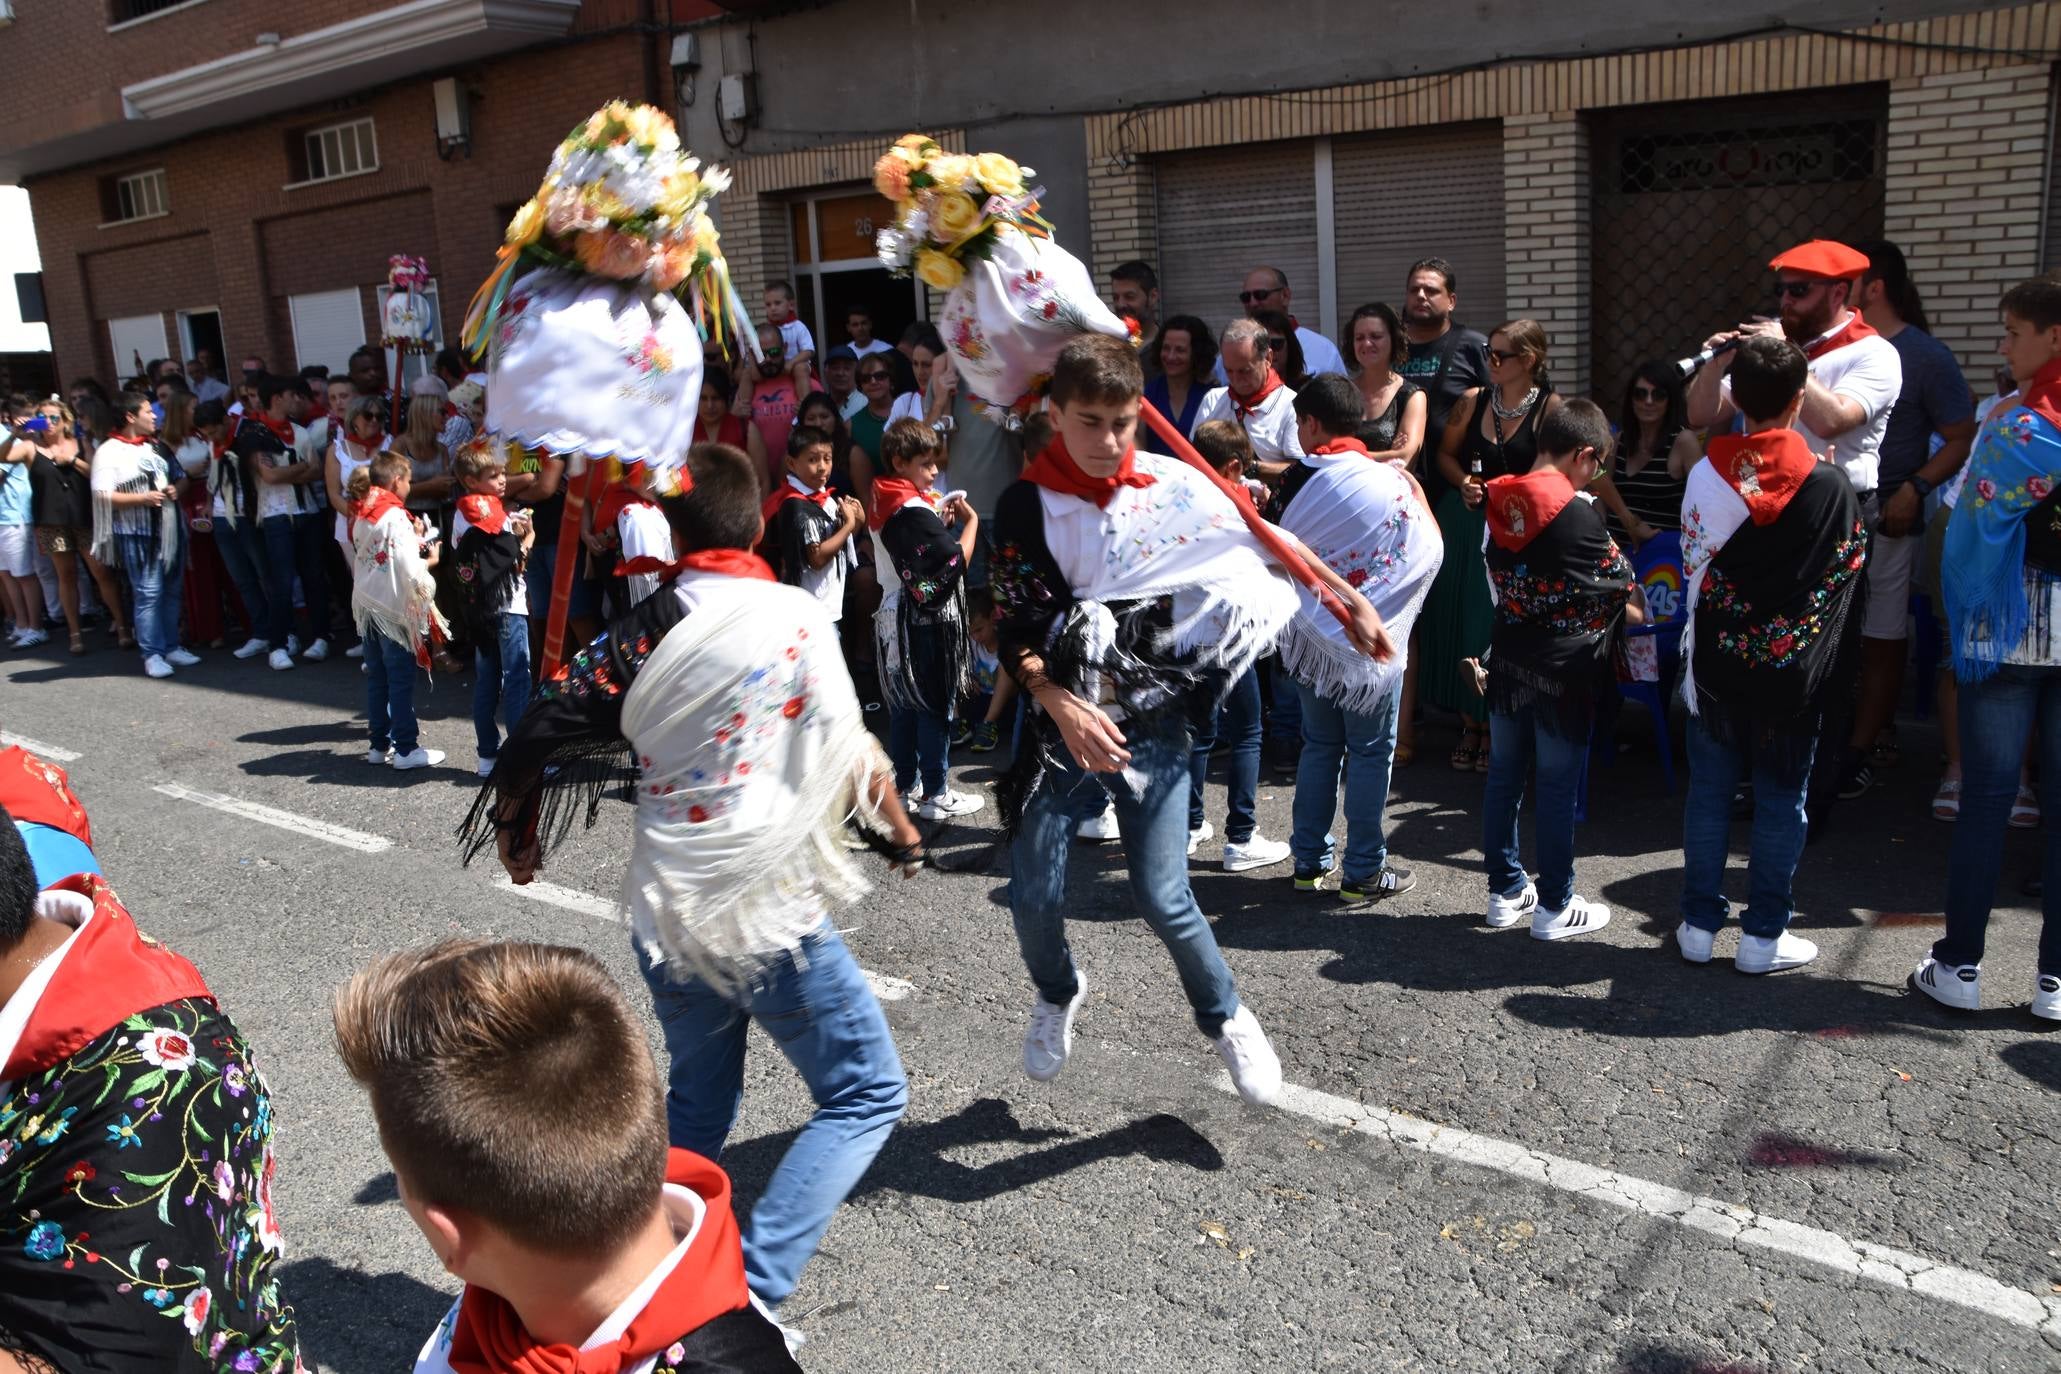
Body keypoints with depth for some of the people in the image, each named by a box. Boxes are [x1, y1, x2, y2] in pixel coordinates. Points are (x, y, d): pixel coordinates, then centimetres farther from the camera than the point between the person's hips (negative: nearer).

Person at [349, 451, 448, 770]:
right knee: (401, 680, -2)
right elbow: (410, 571, -20)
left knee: (376, 677, 13)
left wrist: (411, 541, 12)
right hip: (393, 609, -8)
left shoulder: (361, 517, 9)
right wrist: (431, 560, -2)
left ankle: (380, 744, 19)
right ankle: (406, 749, 2)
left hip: (365, 606, 8)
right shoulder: (395, 517, -15)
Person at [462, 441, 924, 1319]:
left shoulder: (643, 632, 0)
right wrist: (902, 832, 9)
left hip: (667, 909, 5)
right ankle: (753, 1290, 0)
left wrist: (518, 834, 23)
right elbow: (851, 755, -10)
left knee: (697, 1102, 26)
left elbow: (541, 735, 5)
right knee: (867, 1094, 9)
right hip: (770, 912, -5)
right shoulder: (796, 618, -12)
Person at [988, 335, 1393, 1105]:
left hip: (1154, 723, 0)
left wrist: (1352, 602, 11)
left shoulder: (1178, 484, -2)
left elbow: (1271, 543, 10)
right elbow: (1016, 634, -9)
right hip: (1063, 723, 1)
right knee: (1033, 896, 3)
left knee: (1162, 895, -5)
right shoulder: (1026, 508, -5)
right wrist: (1062, 706, -24)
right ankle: (1057, 995, 37)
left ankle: (1226, 1019, 24)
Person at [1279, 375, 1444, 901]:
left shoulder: (1296, 480, -5)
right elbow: (1428, 553, -8)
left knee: (1319, 744, 15)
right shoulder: (1390, 482, -14)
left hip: (1309, 635, 4)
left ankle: (1310, 861, 21)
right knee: (1370, 751, 6)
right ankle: (1363, 872, 12)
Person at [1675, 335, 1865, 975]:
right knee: (1781, 798, 8)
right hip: (1792, 667, -1)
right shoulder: (1828, 484, -8)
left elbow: (1694, 566, 0)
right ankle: (1763, 934, 13)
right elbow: (1850, 567, 1)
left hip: (1718, 658, 1)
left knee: (1709, 791, 10)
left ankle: (1700, 923, 17)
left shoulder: (1708, 473, -6)